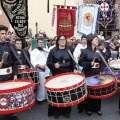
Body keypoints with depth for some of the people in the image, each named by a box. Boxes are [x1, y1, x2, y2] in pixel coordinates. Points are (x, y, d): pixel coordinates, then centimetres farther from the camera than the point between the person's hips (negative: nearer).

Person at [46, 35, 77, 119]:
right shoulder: (53, 51, 0)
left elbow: (72, 62, 11)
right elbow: (48, 62, -2)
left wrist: (74, 69, -5)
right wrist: (54, 65, -20)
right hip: (57, 75, -2)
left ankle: (66, 111, 22)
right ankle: (56, 111, 16)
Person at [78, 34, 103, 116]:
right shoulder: (85, 51, -4)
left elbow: (101, 62, 14)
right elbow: (80, 62, -7)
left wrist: (101, 70, -1)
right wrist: (89, 64, -19)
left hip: (97, 74, 4)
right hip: (88, 74, -4)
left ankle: (97, 108, 24)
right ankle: (88, 108, 20)